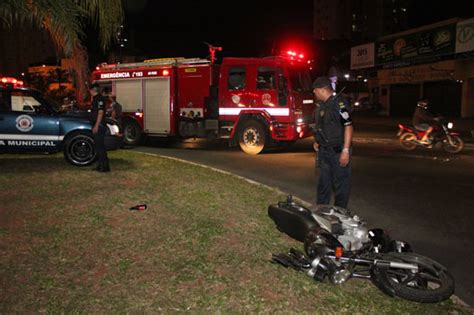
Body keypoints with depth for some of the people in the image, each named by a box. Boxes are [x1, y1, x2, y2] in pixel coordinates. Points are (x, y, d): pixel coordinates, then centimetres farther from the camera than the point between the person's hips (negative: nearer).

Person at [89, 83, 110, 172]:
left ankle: (105, 166, -8)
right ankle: (100, 165, 18)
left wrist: (96, 126, -23)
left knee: (100, 146, -10)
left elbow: (100, 112, -20)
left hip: (99, 126, -10)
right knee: (98, 145, 12)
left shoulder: (100, 98, -12)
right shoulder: (95, 99, 19)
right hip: (95, 126, 10)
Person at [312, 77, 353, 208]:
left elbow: (348, 126, -21)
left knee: (341, 183, 2)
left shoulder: (339, 103, -16)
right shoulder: (321, 105, 12)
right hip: (324, 151, 9)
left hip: (338, 152, -9)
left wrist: (346, 151, -24)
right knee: (323, 182, 17)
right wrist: (318, 142, 13)